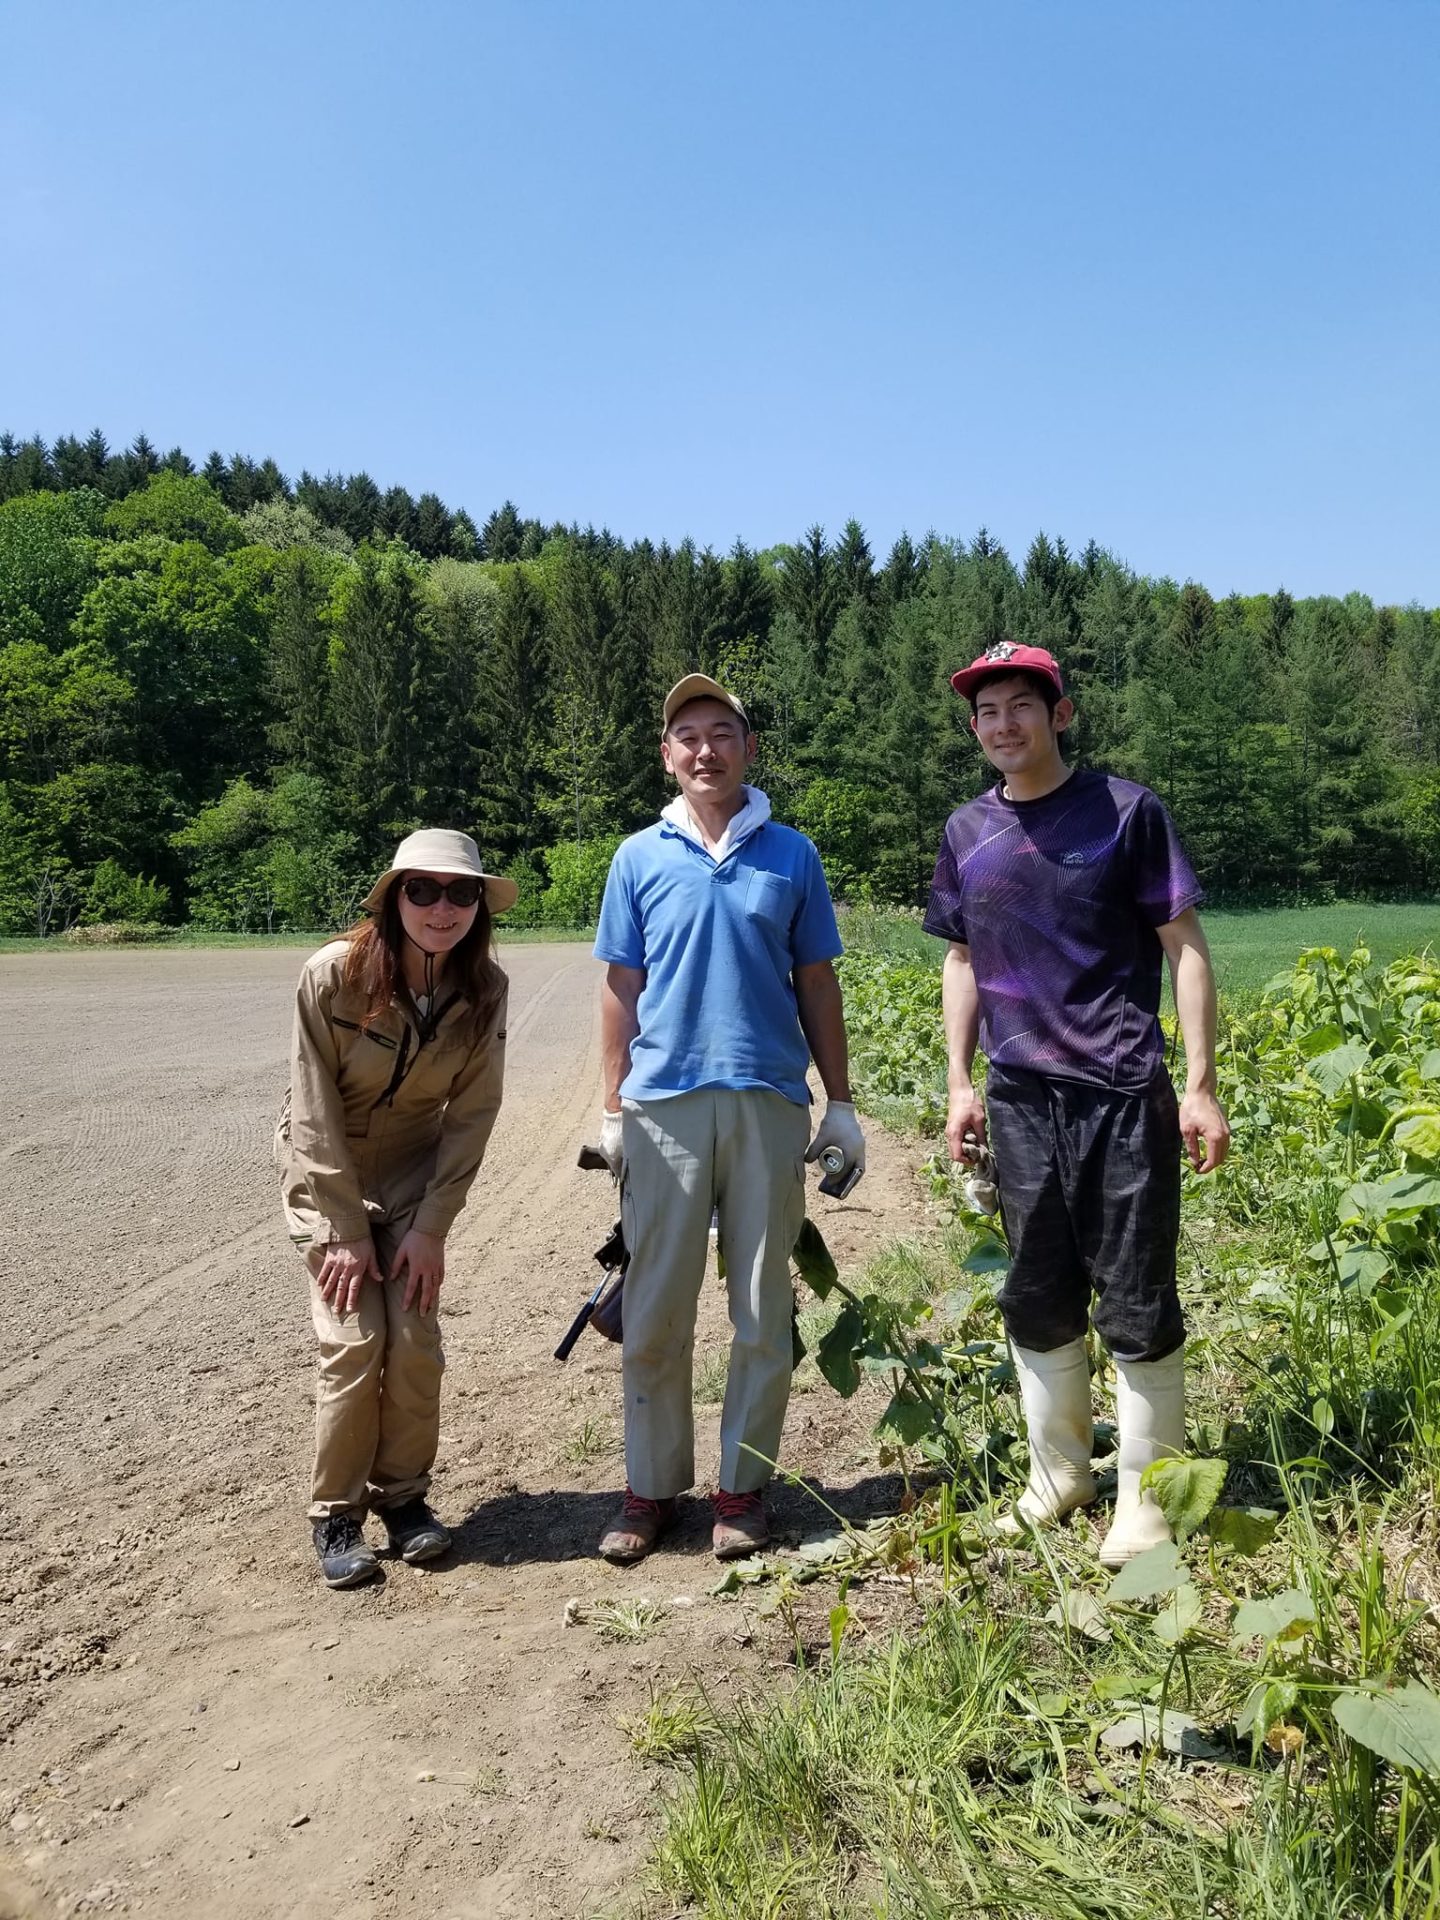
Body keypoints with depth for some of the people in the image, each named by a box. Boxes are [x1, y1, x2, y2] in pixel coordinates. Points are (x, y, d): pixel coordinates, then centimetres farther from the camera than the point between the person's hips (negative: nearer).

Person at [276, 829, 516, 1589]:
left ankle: (403, 1495, 17)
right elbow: (315, 1114, -19)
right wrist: (346, 1232, -17)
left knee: (415, 1341, -5)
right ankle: (336, 1514, 10)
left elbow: (471, 1114, -11)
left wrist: (431, 1228, -13)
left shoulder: (484, 989, -16)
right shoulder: (333, 975, -25)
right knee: (354, 1341, -10)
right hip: (326, 1177, -2)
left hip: (416, 1178, 2)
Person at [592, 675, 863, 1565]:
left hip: (769, 1103, 0)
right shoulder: (640, 858, 8)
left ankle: (744, 1488, 21)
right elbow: (622, 989, 9)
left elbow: (816, 984, 10)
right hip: (665, 1105, 0)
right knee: (655, 1314, 5)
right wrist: (613, 1109, 5)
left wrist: (840, 1101, 8)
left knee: (763, 1315, 6)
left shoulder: (792, 855, 8)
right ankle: (651, 1489, 20)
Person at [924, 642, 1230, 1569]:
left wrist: (1201, 1086, -8)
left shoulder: (1126, 810, -4)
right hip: (1020, 1100, 4)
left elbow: (1185, 947, -3)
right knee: (1037, 1299, 13)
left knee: (1137, 1303, 3)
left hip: (1124, 1097, -4)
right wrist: (960, 1082, 9)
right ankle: (1059, 1471, 31)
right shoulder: (967, 832, 8)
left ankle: (1146, 1493, 20)